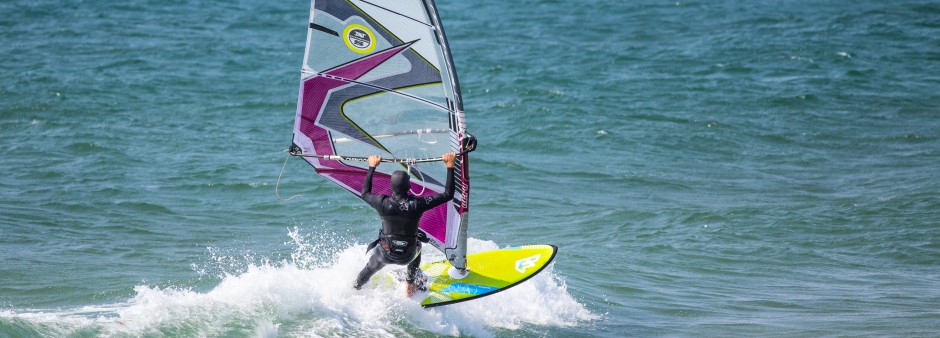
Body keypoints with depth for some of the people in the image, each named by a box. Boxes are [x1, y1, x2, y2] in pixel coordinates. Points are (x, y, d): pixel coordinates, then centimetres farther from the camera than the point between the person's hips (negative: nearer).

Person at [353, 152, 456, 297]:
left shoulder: (383, 203, -22)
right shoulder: (417, 205, -26)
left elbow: (365, 193, 1)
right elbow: (448, 194, -18)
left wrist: (372, 167, 8)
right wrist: (450, 166, -14)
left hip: (385, 254, 0)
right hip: (408, 256, 0)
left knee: (370, 269, 31)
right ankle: (410, 286, 41)